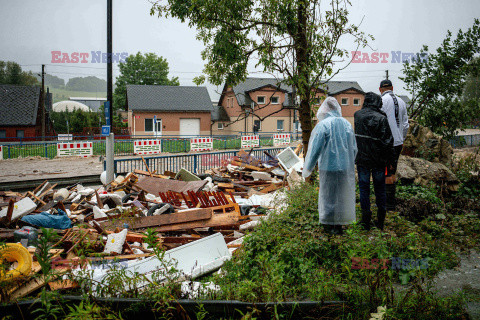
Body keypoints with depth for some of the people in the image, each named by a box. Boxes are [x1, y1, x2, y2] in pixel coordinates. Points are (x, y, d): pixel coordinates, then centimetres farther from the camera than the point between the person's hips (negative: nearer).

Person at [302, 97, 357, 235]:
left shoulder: (323, 125, -12)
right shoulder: (347, 124, 4)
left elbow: (315, 149, -11)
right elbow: (354, 149, 10)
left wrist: (307, 169, 0)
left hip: (329, 168, -5)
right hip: (346, 167, 5)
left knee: (329, 195, 7)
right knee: (343, 195, 14)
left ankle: (331, 225, 16)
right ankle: (340, 222, 23)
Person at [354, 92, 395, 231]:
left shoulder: (357, 116, -2)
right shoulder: (381, 118, -12)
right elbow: (388, 141, -11)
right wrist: (390, 161, -3)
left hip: (362, 159, 2)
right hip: (378, 161, -1)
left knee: (364, 188, 9)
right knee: (380, 189, 11)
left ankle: (366, 220, 11)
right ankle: (380, 221, 18)